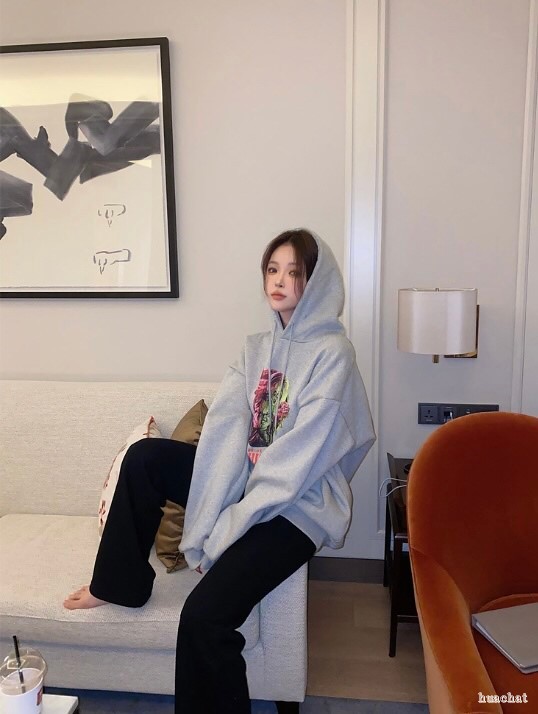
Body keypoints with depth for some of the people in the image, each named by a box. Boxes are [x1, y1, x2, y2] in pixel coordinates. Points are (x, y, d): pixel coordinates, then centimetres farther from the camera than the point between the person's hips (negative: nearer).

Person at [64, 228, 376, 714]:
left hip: (298, 507, -7)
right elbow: (226, 431, -6)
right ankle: (120, 582, 10)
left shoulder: (331, 352, -14)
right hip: (249, 482, 7)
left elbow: (299, 459, -20)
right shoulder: (258, 348, 7)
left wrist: (229, 527, -18)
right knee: (144, 457, -5)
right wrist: (205, 521, -16)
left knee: (204, 615, -21)